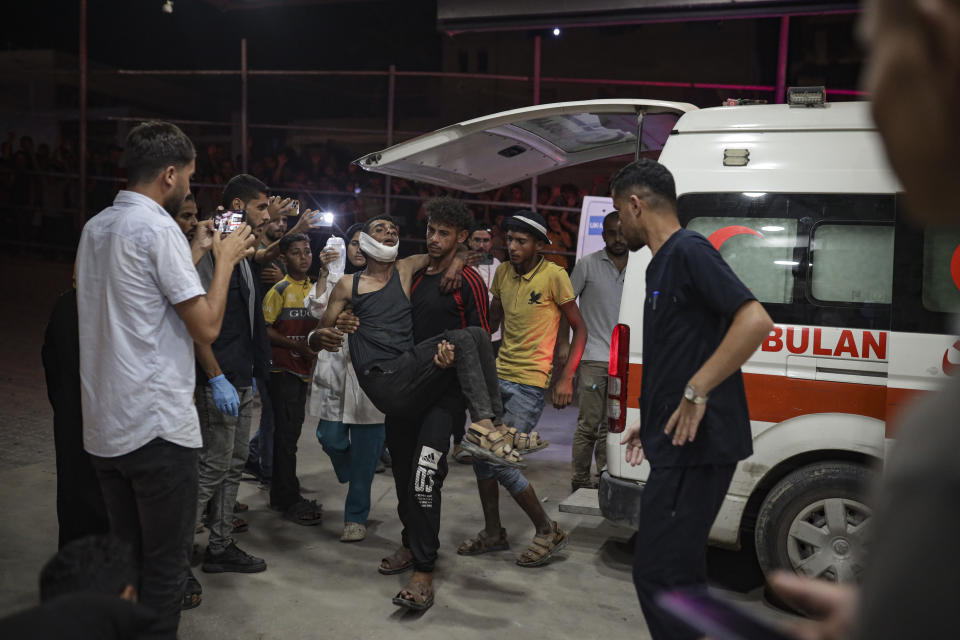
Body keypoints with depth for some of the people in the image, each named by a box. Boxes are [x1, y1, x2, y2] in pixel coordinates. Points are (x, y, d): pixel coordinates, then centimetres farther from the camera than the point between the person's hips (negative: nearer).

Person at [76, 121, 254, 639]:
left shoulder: (95, 228, 13)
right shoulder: (158, 229, -14)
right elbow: (206, 327, -15)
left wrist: (200, 251, 22)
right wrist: (224, 259, -3)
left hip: (103, 426, 9)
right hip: (156, 426, -9)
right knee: (165, 562, 2)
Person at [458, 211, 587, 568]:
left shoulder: (554, 276, -10)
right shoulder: (503, 273, 8)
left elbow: (579, 329, -5)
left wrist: (566, 378, -12)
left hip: (530, 382, -7)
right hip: (498, 375, 7)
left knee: (500, 461, -11)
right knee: (481, 453, 8)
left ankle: (548, 532, 8)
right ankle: (493, 533, 25)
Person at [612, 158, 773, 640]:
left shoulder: (688, 250, -11)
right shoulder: (663, 263, 19)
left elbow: (755, 321, -23)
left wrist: (696, 392, -24)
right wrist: (651, 423, 23)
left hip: (696, 445, -10)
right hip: (679, 444, 10)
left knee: (658, 573, -8)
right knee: (677, 573, 17)